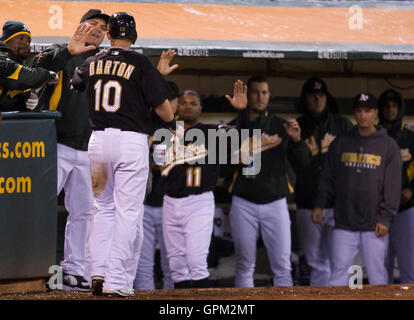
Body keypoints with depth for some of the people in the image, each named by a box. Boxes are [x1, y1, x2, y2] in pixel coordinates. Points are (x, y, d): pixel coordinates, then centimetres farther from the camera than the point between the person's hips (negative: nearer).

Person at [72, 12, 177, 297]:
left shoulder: (93, 63, 9)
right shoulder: (140, 63, -6)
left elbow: (75, 83, 30)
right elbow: (161, 103, -9)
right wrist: (172, 124, 12)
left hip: (99, 139, 5)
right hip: (132, 141, -5)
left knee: (103, 207, 17)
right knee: (128, 213, -2)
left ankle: (98, 272, 7)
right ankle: (117, 282, -7)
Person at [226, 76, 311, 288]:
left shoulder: (280, 126, 11)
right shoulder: (235, 125, 6)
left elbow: (302, 162, 9)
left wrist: (296, 140, -11)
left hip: (275, 202, 1)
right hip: (244, 203, -1)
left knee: (282, 265, -5)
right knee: (244, 264, 3)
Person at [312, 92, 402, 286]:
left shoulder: (388, 145, 4)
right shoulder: (341, 143, 11)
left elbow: (393, 185, 1)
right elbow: (328, 178, 15)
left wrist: (385, 218, -6)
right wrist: (320, 204, 4)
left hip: (374, 226, -2)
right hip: (344, 225, 2)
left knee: (377, 275, 0)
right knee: (338, 272, -2)